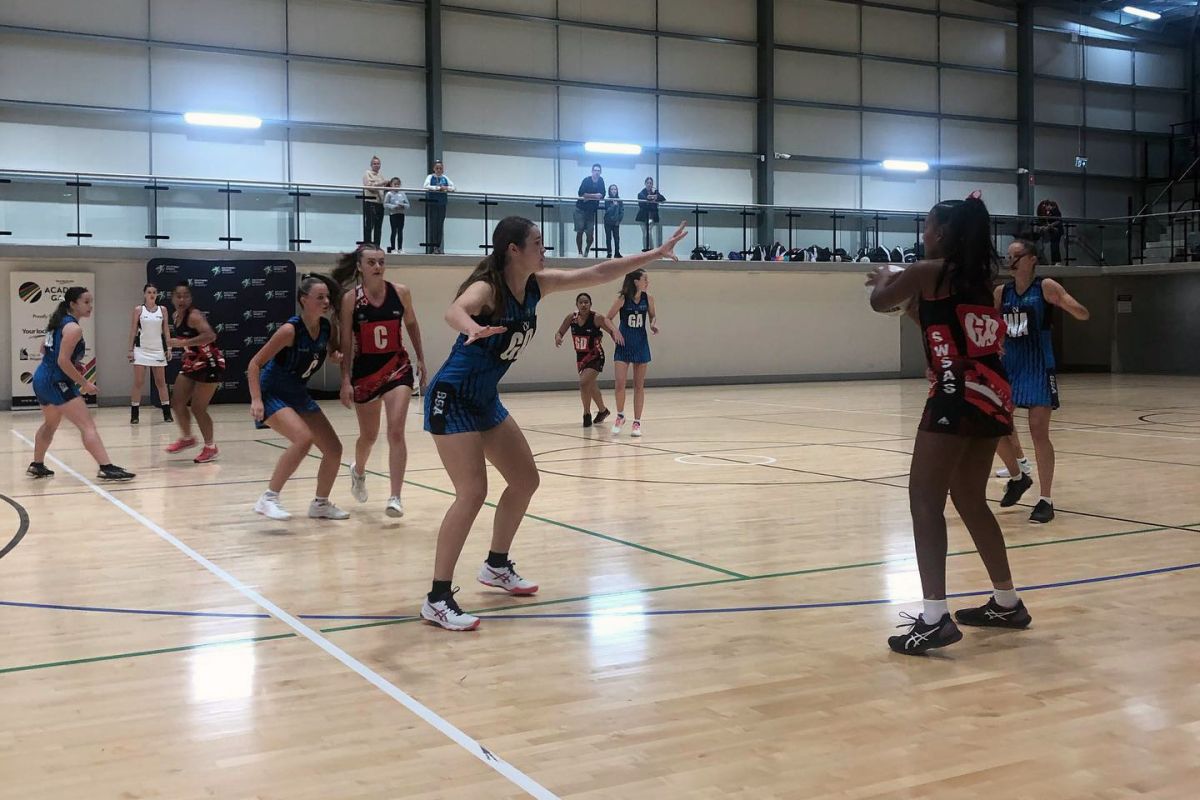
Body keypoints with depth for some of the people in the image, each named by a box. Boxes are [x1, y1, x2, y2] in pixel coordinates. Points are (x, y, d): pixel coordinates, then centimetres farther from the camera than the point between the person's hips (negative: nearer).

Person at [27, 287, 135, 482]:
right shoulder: (74, 328, -15)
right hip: (57, 382, -10)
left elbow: (44, 349, 23)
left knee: (50, 424, 30)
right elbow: (63, 361, -22)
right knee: (88, 425, -15)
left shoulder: (59, 321, 13)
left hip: (41, 379, 10)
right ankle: (106, 468, -24)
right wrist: (84, 383, -15)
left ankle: (37, 466, 41)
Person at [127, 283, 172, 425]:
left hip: (158, 349, 2)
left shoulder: (162, 310, 5)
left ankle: (167, 413, 10)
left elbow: (166, 330, 7)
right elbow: (133, 330, 0)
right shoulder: (138, 309, 0)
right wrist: (130, 350, -5)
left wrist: (168, 348, -1)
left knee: (161, 382, 6)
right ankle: (134, 414, 3)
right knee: (138, 382, -3)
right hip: (141, 349, -2)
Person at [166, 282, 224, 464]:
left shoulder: (194, 315, -22)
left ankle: (211, 448, 9)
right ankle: (187, 438, 32)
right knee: (177, 403, 10)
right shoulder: (177, 316, 5)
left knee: (197, 408, -7)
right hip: (192, 364, 9)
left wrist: (183, 343, -40)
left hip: (210, 365, -9)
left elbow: (210, 335, -38)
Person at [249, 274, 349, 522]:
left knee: (334, 449, 5)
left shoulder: (326, 327, -5)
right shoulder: (291, 329, -24)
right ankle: (268, 499, -19)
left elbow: (334, 350, 16)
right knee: (304, 439, -30)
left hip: (299, 394, 8)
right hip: (272, 394, -8)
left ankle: (320, 504, 26)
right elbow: (254, 364, -20)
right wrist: (256, 400, -30)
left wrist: (338, 355, -8)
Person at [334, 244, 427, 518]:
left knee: (396, 431, -14)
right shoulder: (350, 298, -9)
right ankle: (358, 472, 48)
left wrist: (420, 359, 15)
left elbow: (411, 324, 13)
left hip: (397, 366, 0)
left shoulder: (400, 292, -4)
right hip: (365, 368, 0)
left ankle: (395, 498, -12)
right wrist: (346, 381, -10)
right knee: (369, 435, 14)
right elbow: (346, 343, -6)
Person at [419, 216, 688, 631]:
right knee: (473, 493, -18)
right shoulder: (487, 288, -22)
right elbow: (454, 311, -46)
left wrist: (657, 253, 6)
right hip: (452, 399, -9)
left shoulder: (537, 285, 0)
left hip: (486, 400, 9)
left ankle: (496, 566, 31)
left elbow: (597, 273, 6)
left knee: (525, 480, 13)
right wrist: (474, 329, -70)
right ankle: (437, 600, -12)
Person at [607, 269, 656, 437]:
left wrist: (654, 324, -6)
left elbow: (653, 316, 14)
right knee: (620, 383, -10)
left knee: (639, 385, 6)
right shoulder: (623, 299, -11)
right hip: (624, 345, -3)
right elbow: (608, 318, -3)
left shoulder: (648, 299, -3)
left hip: (641, 345, 3)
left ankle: (637, 422, 13)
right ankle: (620, 416, 14)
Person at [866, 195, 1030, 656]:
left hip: (959, 395, -9)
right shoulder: (979, 276, 18)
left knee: (925, 501, -8)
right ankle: (1007, 604, 29)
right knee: (970, 500, 20)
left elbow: (879, 302, 9)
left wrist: (885, 280, 28)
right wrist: (912, 302, 31)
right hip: (992, 396, 9)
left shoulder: (931, 271, -4)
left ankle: (935, 619, -17)